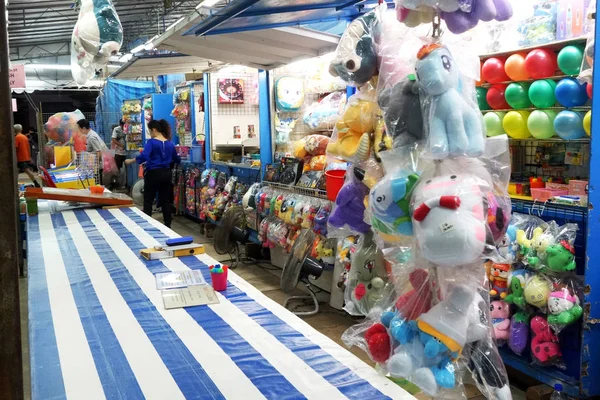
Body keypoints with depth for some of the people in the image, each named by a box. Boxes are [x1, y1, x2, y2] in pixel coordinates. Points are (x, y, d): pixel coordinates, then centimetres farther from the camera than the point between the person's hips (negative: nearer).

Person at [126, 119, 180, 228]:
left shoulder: (151, 142, -10)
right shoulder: (170, 143, 7)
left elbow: (144, 156, -25)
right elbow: (176, 159, 17)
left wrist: (131, 161, -15)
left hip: (153, 174, -5)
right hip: (166, 173, 5)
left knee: (148, 201, 4)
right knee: (166, 200, 12)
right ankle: (168, 225, 15)